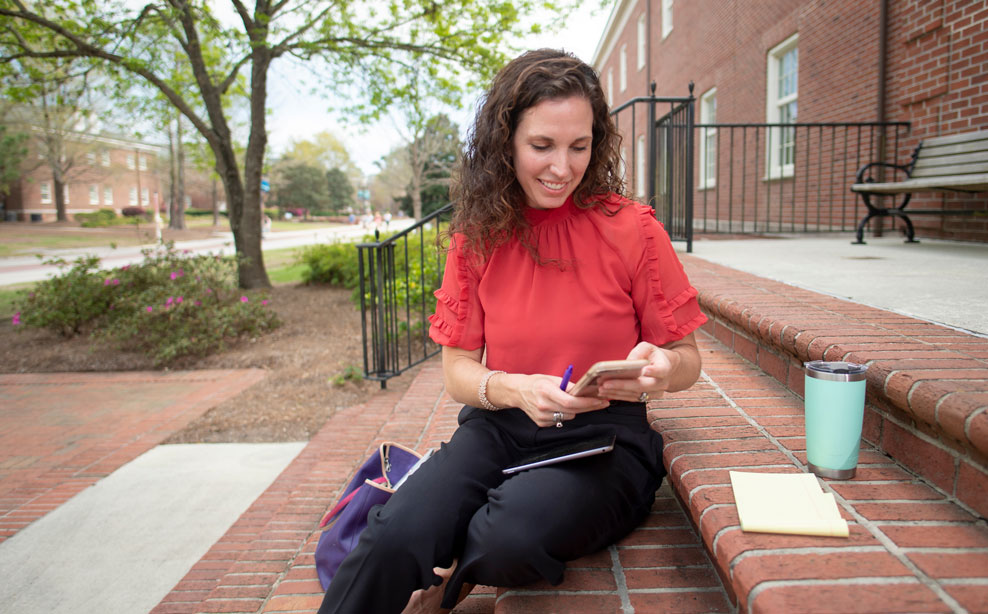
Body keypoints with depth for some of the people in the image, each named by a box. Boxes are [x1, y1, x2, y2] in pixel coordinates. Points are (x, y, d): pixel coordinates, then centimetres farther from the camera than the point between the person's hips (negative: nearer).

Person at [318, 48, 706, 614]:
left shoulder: (630, 228, -3)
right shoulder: (478, 235, 4)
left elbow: (687, 357, 5)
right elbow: (458, 371, 5)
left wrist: (662, 370, -20)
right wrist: (516, 389, -17)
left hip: (604, 437, -1)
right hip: (498, 427, 2)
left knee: (509, 536, -33)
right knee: (394, 539, -28)